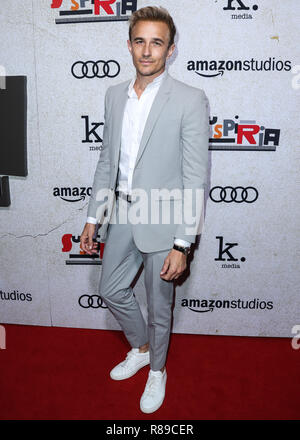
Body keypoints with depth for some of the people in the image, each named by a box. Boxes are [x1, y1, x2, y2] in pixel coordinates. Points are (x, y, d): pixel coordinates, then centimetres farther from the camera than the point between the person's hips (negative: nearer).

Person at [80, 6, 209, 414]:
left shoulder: (190, 100, -13)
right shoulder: (115, 94, 5)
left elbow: (196, 179, -15)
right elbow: (107, 160, 11)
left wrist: (182, 244, -18)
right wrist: (94, 217, 9)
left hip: (163, 218, -6)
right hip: (123, 212, 6)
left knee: (159, 305, 11)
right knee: (111, 289, 19)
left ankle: (157, 369, 41)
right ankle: (140, 348, 47)